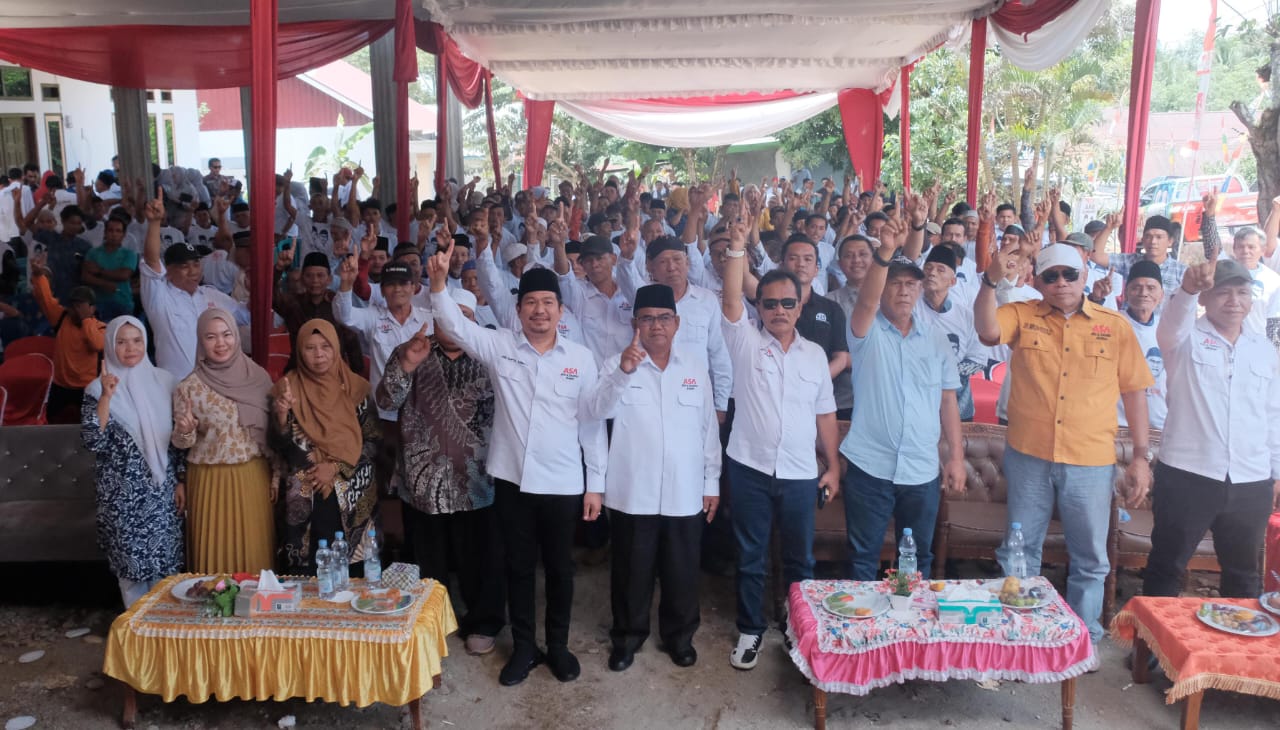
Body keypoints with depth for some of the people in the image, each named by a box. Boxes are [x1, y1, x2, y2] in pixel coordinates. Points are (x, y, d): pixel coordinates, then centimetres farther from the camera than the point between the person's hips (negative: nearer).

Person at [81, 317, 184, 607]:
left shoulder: (163, 381, 2)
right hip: (123, 492, -2)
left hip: (162, 488, 2)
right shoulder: (99, 388, -4)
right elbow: (92, 441, -16)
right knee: (131, 561, 7)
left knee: (166, 561, 8)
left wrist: (181, 481, 4)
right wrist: (106, 396, -23)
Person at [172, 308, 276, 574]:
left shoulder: (258, 376, -1)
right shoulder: (189, 387, -8)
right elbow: (182, 443, -2)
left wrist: (276, 476, 6)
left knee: (255, 554, 10)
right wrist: (185, 431, -24)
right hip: (211, 481, -2)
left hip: (255, 478, 2)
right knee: (217, 555, 5)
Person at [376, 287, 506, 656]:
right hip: (423, 478, 1)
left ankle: (482, 623, 26)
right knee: (428, 563, 13)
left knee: (479, 559, 7)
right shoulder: (410, 354, 4)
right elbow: (386, 401, -9)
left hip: (475, 479, 0)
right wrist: (407, 364, -24)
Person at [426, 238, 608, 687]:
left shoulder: (581, 358, -2)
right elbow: (455, 326, -14)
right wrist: (439, 282, -32)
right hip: (512, 479, 1)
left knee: (559, 567, 13)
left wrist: (596, 484, 0)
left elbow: (592, 424, 0)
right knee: (518, 566, 13)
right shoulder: (499, 347, 0)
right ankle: (523, 647, 30)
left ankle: (558, 645, 32)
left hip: (563, 483, 0)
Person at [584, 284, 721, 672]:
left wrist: (712, 482, 6)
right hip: (632, 493, -1)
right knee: (631, 571, 12)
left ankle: (679, 636, 34)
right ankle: (628, 636, 32)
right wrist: (623, 372, -35)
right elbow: (598, 410, -19)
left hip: (685, 493, 2)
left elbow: (709, 428, 7)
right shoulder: (617, 364, -2)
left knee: (682, 571, 14)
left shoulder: (696, 367, 4)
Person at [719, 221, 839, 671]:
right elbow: (730, 300, -18)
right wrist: (738, 250, -28)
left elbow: (825, 415, 10)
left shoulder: (814, 354, 7)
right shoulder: (745, 343, -1)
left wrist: (833, 466, 8)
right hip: (750, 467, -2)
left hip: (800, 473, 2)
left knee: (799, 558, 14)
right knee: (750, 556, 10)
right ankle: (750, 630, 25)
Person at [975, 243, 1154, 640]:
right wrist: (990, 280, -32)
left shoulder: (1115, 325, 2)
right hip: (1029, 457, 0)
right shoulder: (1022, 316, 2)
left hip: (1091, 462, 0)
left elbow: (1134, 390, 4)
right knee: (1019, 554, 12)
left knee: (1090, 559, 11)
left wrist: (1141, 455, 2)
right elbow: (987, 331, -19)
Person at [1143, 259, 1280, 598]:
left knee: (1243, 572, 17)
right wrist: (1187, 290, -46)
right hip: (1186, 476, -4)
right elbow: (1171, 321, -25)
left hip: (1251, 483, 4)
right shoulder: (1185, 338, -1)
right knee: (1167, 566, 5)